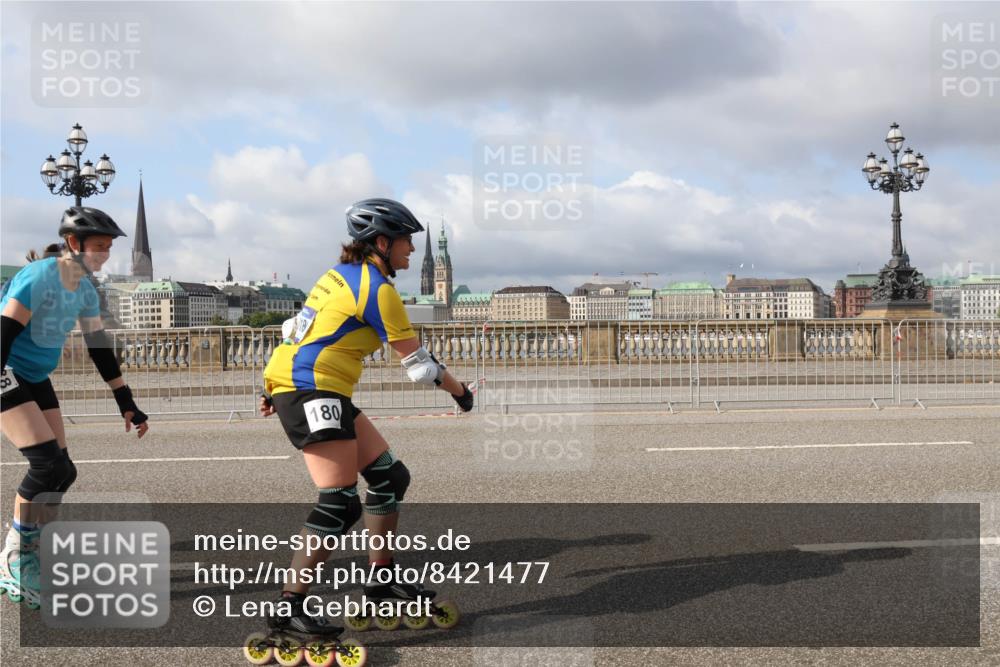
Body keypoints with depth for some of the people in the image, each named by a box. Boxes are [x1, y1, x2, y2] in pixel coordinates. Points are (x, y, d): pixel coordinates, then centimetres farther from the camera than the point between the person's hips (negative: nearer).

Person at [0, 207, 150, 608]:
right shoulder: (39, 277, -21)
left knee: (62, 472, 3)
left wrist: (126, 404, 8)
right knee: (48, 465, -18)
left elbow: (100, 350, 9)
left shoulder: (85, 291, 3)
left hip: (36, 379, 8)